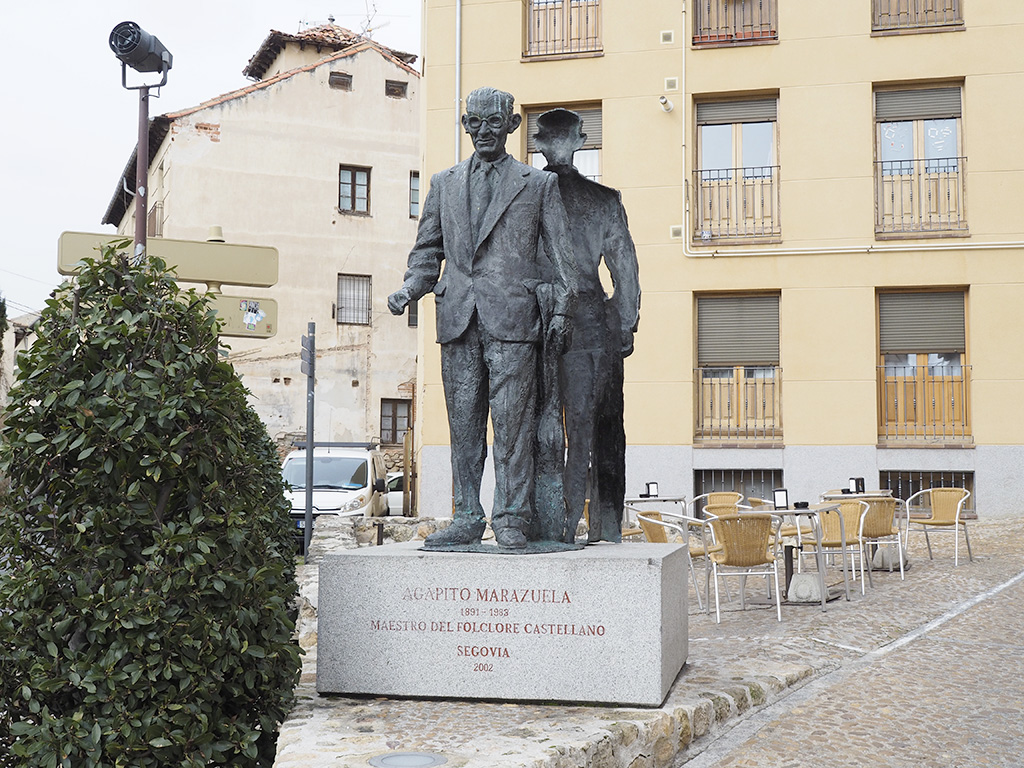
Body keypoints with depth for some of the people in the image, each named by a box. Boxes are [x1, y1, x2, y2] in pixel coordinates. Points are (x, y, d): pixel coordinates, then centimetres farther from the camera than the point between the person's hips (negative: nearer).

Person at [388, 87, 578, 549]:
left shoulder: (539, 184, 11)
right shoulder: (444, 184, 19)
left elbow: (561, 252, 7)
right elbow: (427, 250, 19)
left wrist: (562, 308, -3)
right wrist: (411, 288, 1)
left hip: (512, 318, -3)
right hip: (458, 317, 3)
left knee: (512, 421, -5)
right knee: (463, 424, 5)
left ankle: (511, 521, 2)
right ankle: (467, 519, 12)